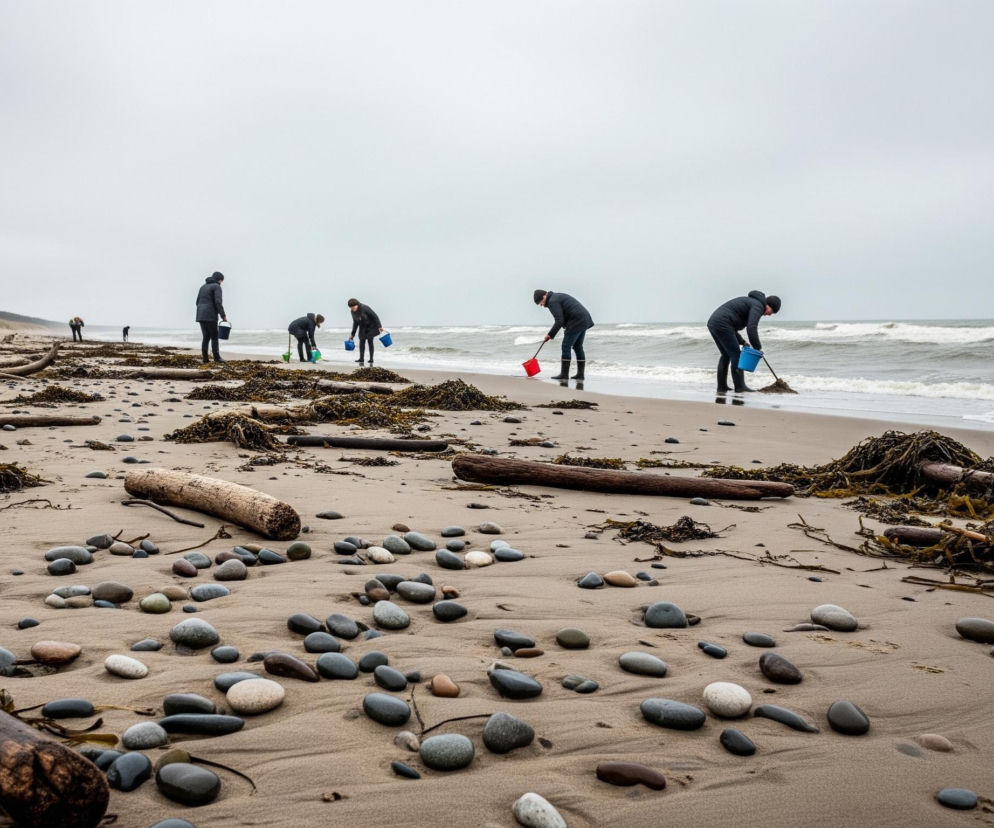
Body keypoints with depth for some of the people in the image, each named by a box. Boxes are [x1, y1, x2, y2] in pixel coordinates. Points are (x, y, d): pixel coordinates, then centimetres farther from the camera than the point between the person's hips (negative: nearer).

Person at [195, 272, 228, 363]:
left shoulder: (203, 286, 20)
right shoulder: (217, 287, -4)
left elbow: (198, 303, 18)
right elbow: (218, 303, -16)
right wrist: (223, 316, -13)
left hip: (200, 316, 7)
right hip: (210, 316, -7)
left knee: (206, 337, 9)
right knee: (214, 337, -1)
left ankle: (205, 358, 2)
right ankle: (217, 357, -4)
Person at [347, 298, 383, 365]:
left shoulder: (365, 308, -27)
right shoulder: (353, 312, -7)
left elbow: (375, 316, -23)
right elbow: (355, 323, 5)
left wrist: (379, 327, -28)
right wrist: (352, 334, 5)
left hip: (372, 326, -6)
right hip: (363, 327, 6)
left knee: (369, 340, -12)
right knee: (362, 341, -7)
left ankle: (371, 359, -9)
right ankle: (361, 359, -8)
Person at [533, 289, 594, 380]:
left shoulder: (552, 302, -8)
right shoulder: (559, 296, 23)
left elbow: (559, 321, -17)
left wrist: (550, 335, -9)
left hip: (576, 322, -10)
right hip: (585, 320, 10)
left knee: (566, 347, -5)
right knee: (578, 347, 13)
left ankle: (564, 374, -4)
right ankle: (580, 374, 13)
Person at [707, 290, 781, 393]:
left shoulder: (749, 302, 27)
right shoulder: (758, 306, -3)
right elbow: (751, 328, -18)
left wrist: (742, 342, 20)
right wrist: (758, 348, -10)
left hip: (712, 323, 10)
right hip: (722, 326, -10)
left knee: (726, 355, 18)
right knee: (736, 355, -2)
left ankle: (721, 387, 19)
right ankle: (740, 386, -1)